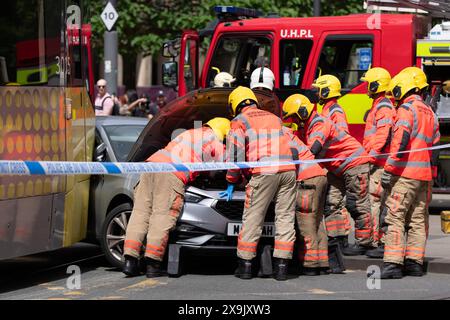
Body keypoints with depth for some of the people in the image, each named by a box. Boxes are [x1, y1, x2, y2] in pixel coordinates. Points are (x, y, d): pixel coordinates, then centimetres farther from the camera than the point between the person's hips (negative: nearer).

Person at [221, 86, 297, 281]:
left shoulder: (239, 121, 10)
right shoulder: (274, 118, 28)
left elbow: (236, 155, 4)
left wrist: (231, 182, 14)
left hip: (264, 172, -5)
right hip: (288, 170, 5)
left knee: (252, 219, 2)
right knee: (285, 218, 6)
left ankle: (245, 265, 4)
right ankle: (281, 267, 3)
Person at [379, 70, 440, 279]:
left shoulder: (406, 110, -8)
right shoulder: (429, 112, 18)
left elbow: (400, 141, -18)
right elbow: (435, 145, 19)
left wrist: (389, 169, -18)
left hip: (406, 173, -8)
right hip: (425, 175, 8)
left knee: (395, 217, -9)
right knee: (418, 219, 11)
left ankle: (393, 263, -15)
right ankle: (415, 262, 12)